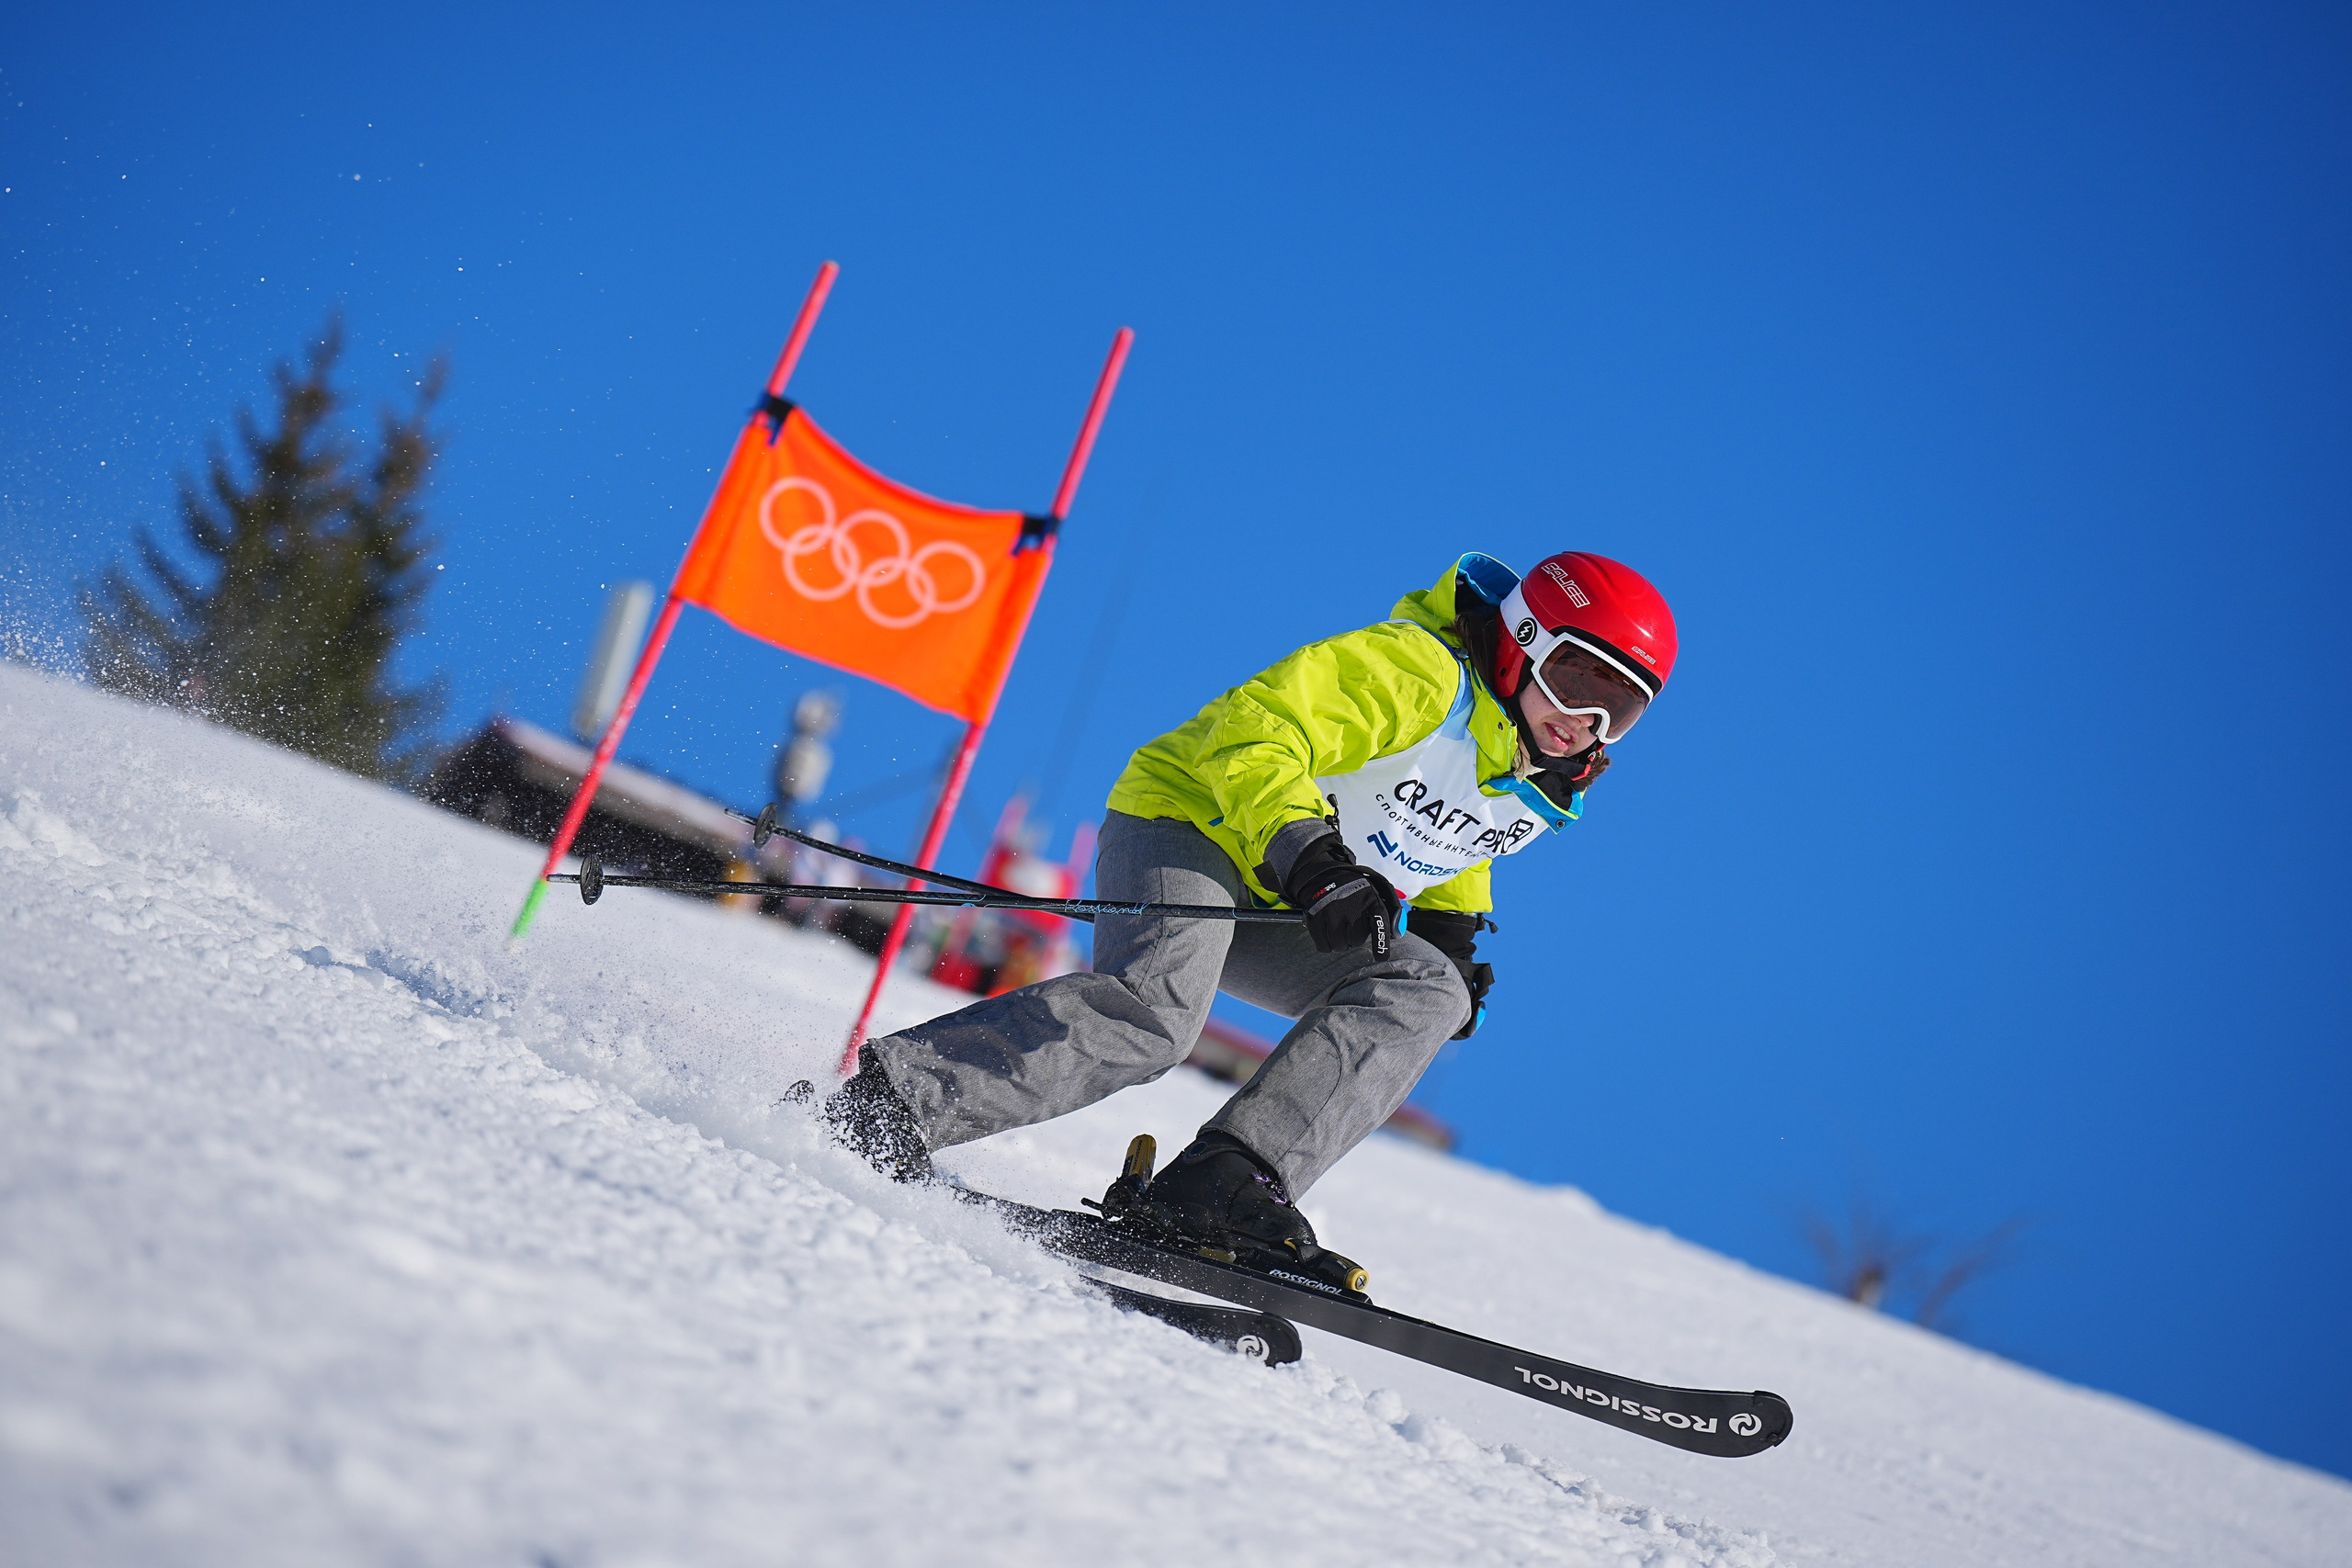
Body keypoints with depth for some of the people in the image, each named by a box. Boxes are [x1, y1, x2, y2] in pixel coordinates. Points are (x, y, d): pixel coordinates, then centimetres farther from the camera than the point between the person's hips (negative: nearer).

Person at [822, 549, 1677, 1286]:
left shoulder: (1543, 792, 8)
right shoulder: (1416, 670, -18)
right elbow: (1254, 729, -25)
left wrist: (1452, 927, 10)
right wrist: (1305, 851, -37)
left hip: (1282, 920, 8)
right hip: (1185, 824, -8)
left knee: (1426, 989, -17)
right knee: (1156, 1008, -34)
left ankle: (1225, 1181, -28)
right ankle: (885, 1103, -26)